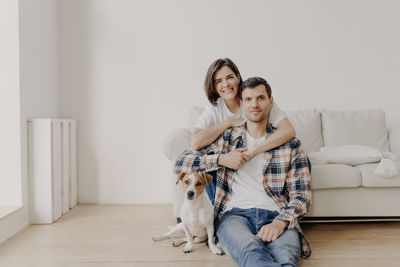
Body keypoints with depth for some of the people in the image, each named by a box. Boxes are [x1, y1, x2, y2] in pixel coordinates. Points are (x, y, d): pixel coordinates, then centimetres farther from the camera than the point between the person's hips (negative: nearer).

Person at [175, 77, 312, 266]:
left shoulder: (290, 145, 15)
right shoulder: (226, 138, 17)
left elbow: (301, 194, 7)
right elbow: (181, 163, 14)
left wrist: (280, 222, -14)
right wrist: (221, 159, 0)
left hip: (276, 216, -1)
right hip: (235, 214, 1)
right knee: (251, 250, -36)